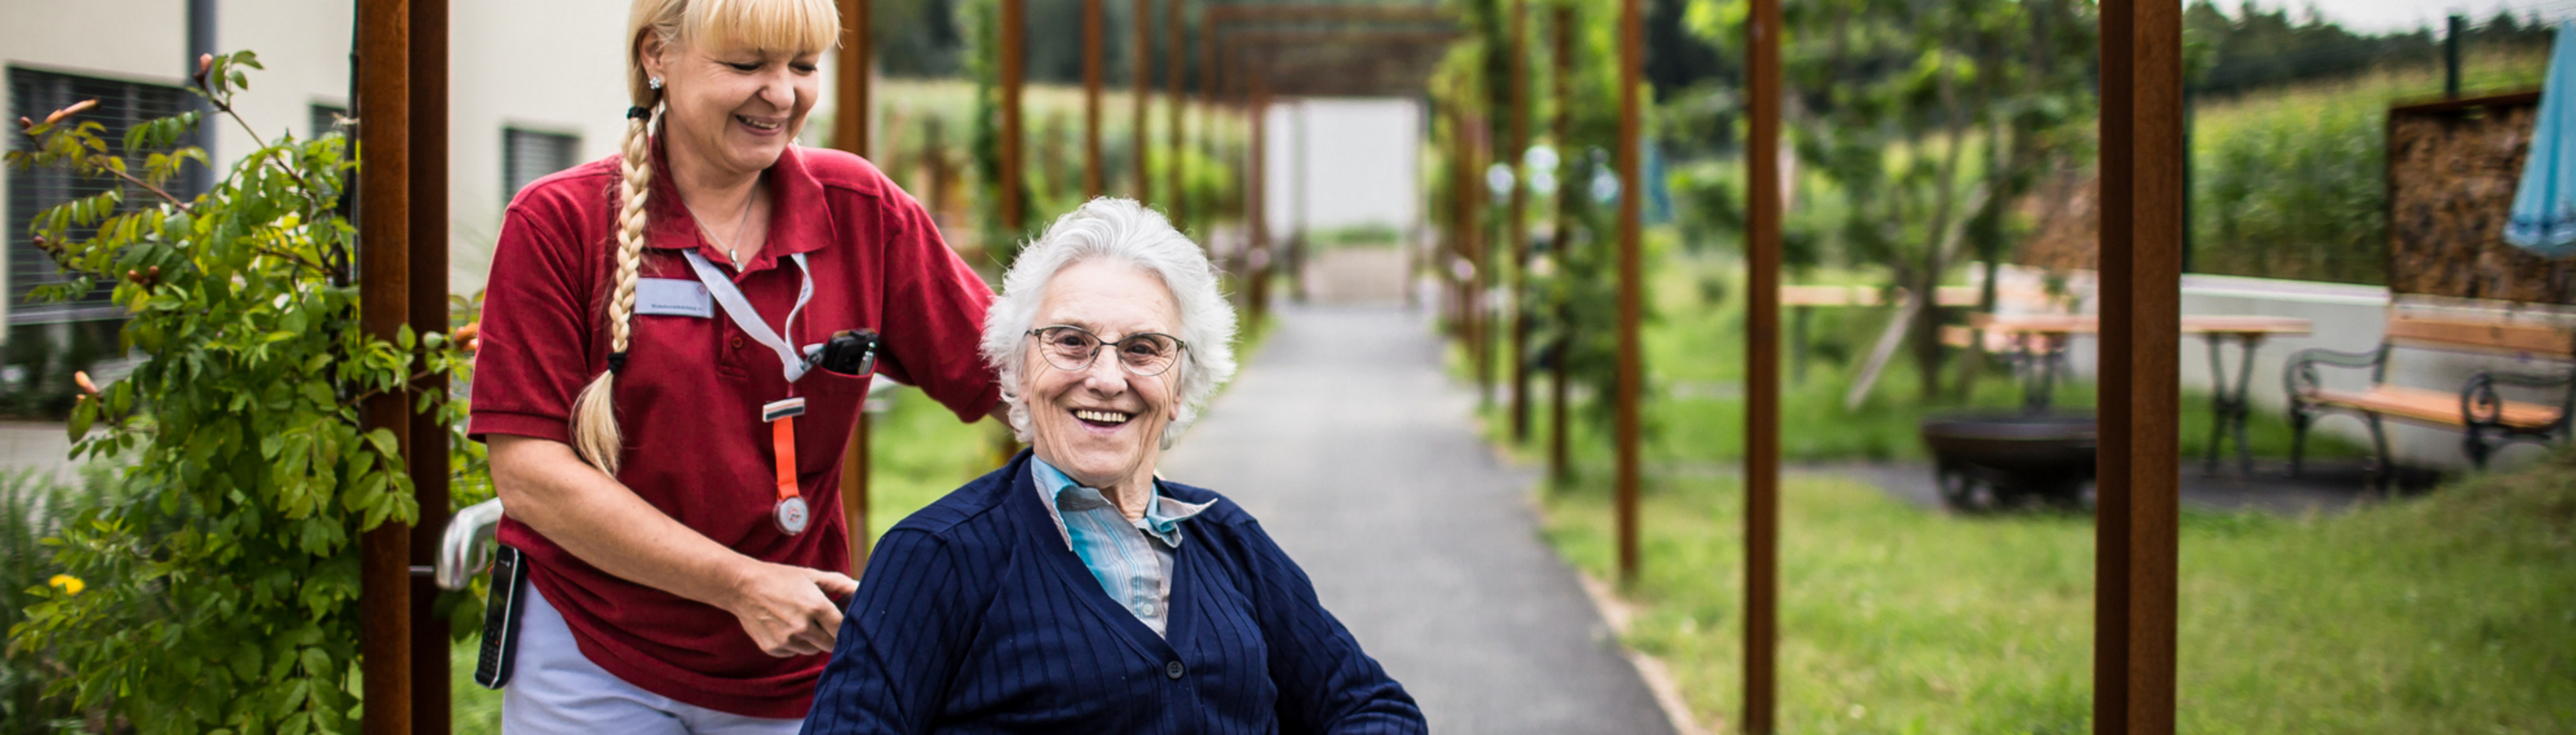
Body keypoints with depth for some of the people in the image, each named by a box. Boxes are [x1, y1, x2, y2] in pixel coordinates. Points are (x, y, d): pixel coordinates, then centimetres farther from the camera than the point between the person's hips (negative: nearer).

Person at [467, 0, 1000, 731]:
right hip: (594, 661, -2)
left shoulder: (860, 210, 0)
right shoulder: (558, 223, -7)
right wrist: (741, 584, -18)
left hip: (791, 670, 2)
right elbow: (529, 473, -12)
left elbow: (1005, 374, -1)